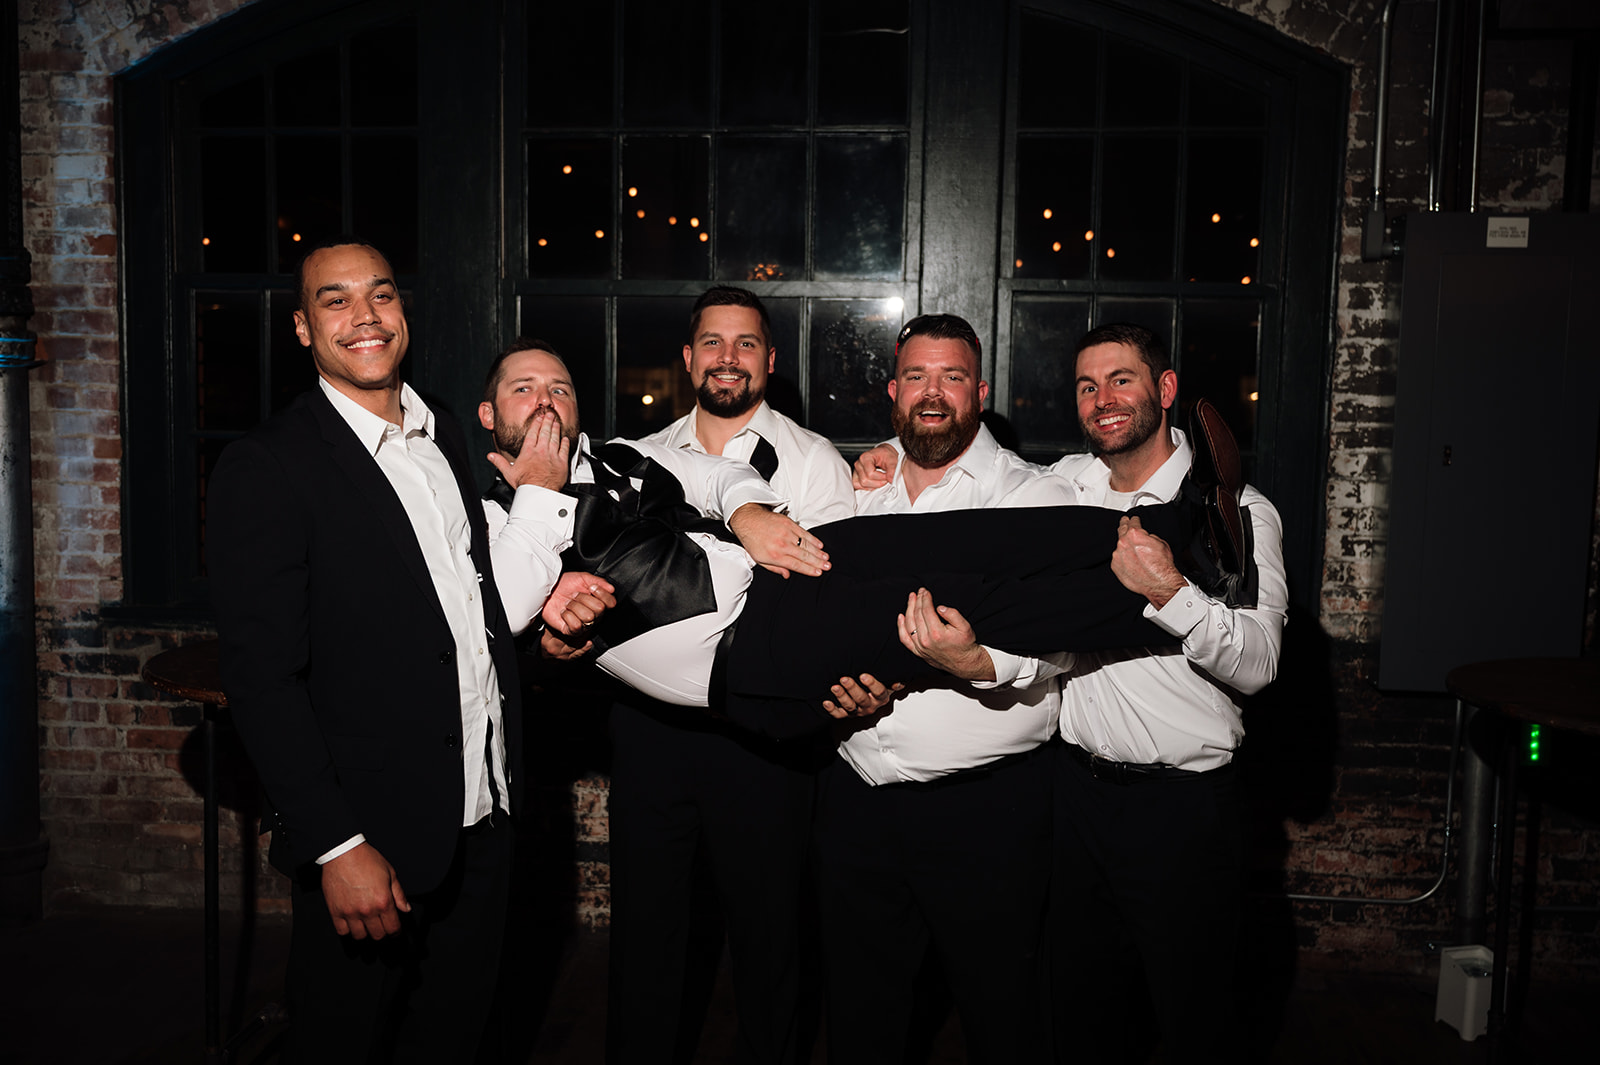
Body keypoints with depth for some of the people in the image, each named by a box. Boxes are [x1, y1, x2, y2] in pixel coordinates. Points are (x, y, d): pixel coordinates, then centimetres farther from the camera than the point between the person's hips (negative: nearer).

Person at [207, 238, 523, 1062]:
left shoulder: (446, 439, 9)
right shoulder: (265, 469, -13)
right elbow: (262, 679, -17)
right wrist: (337, 846, -19)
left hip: (484, 811, 6)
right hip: (369, 837, -6)